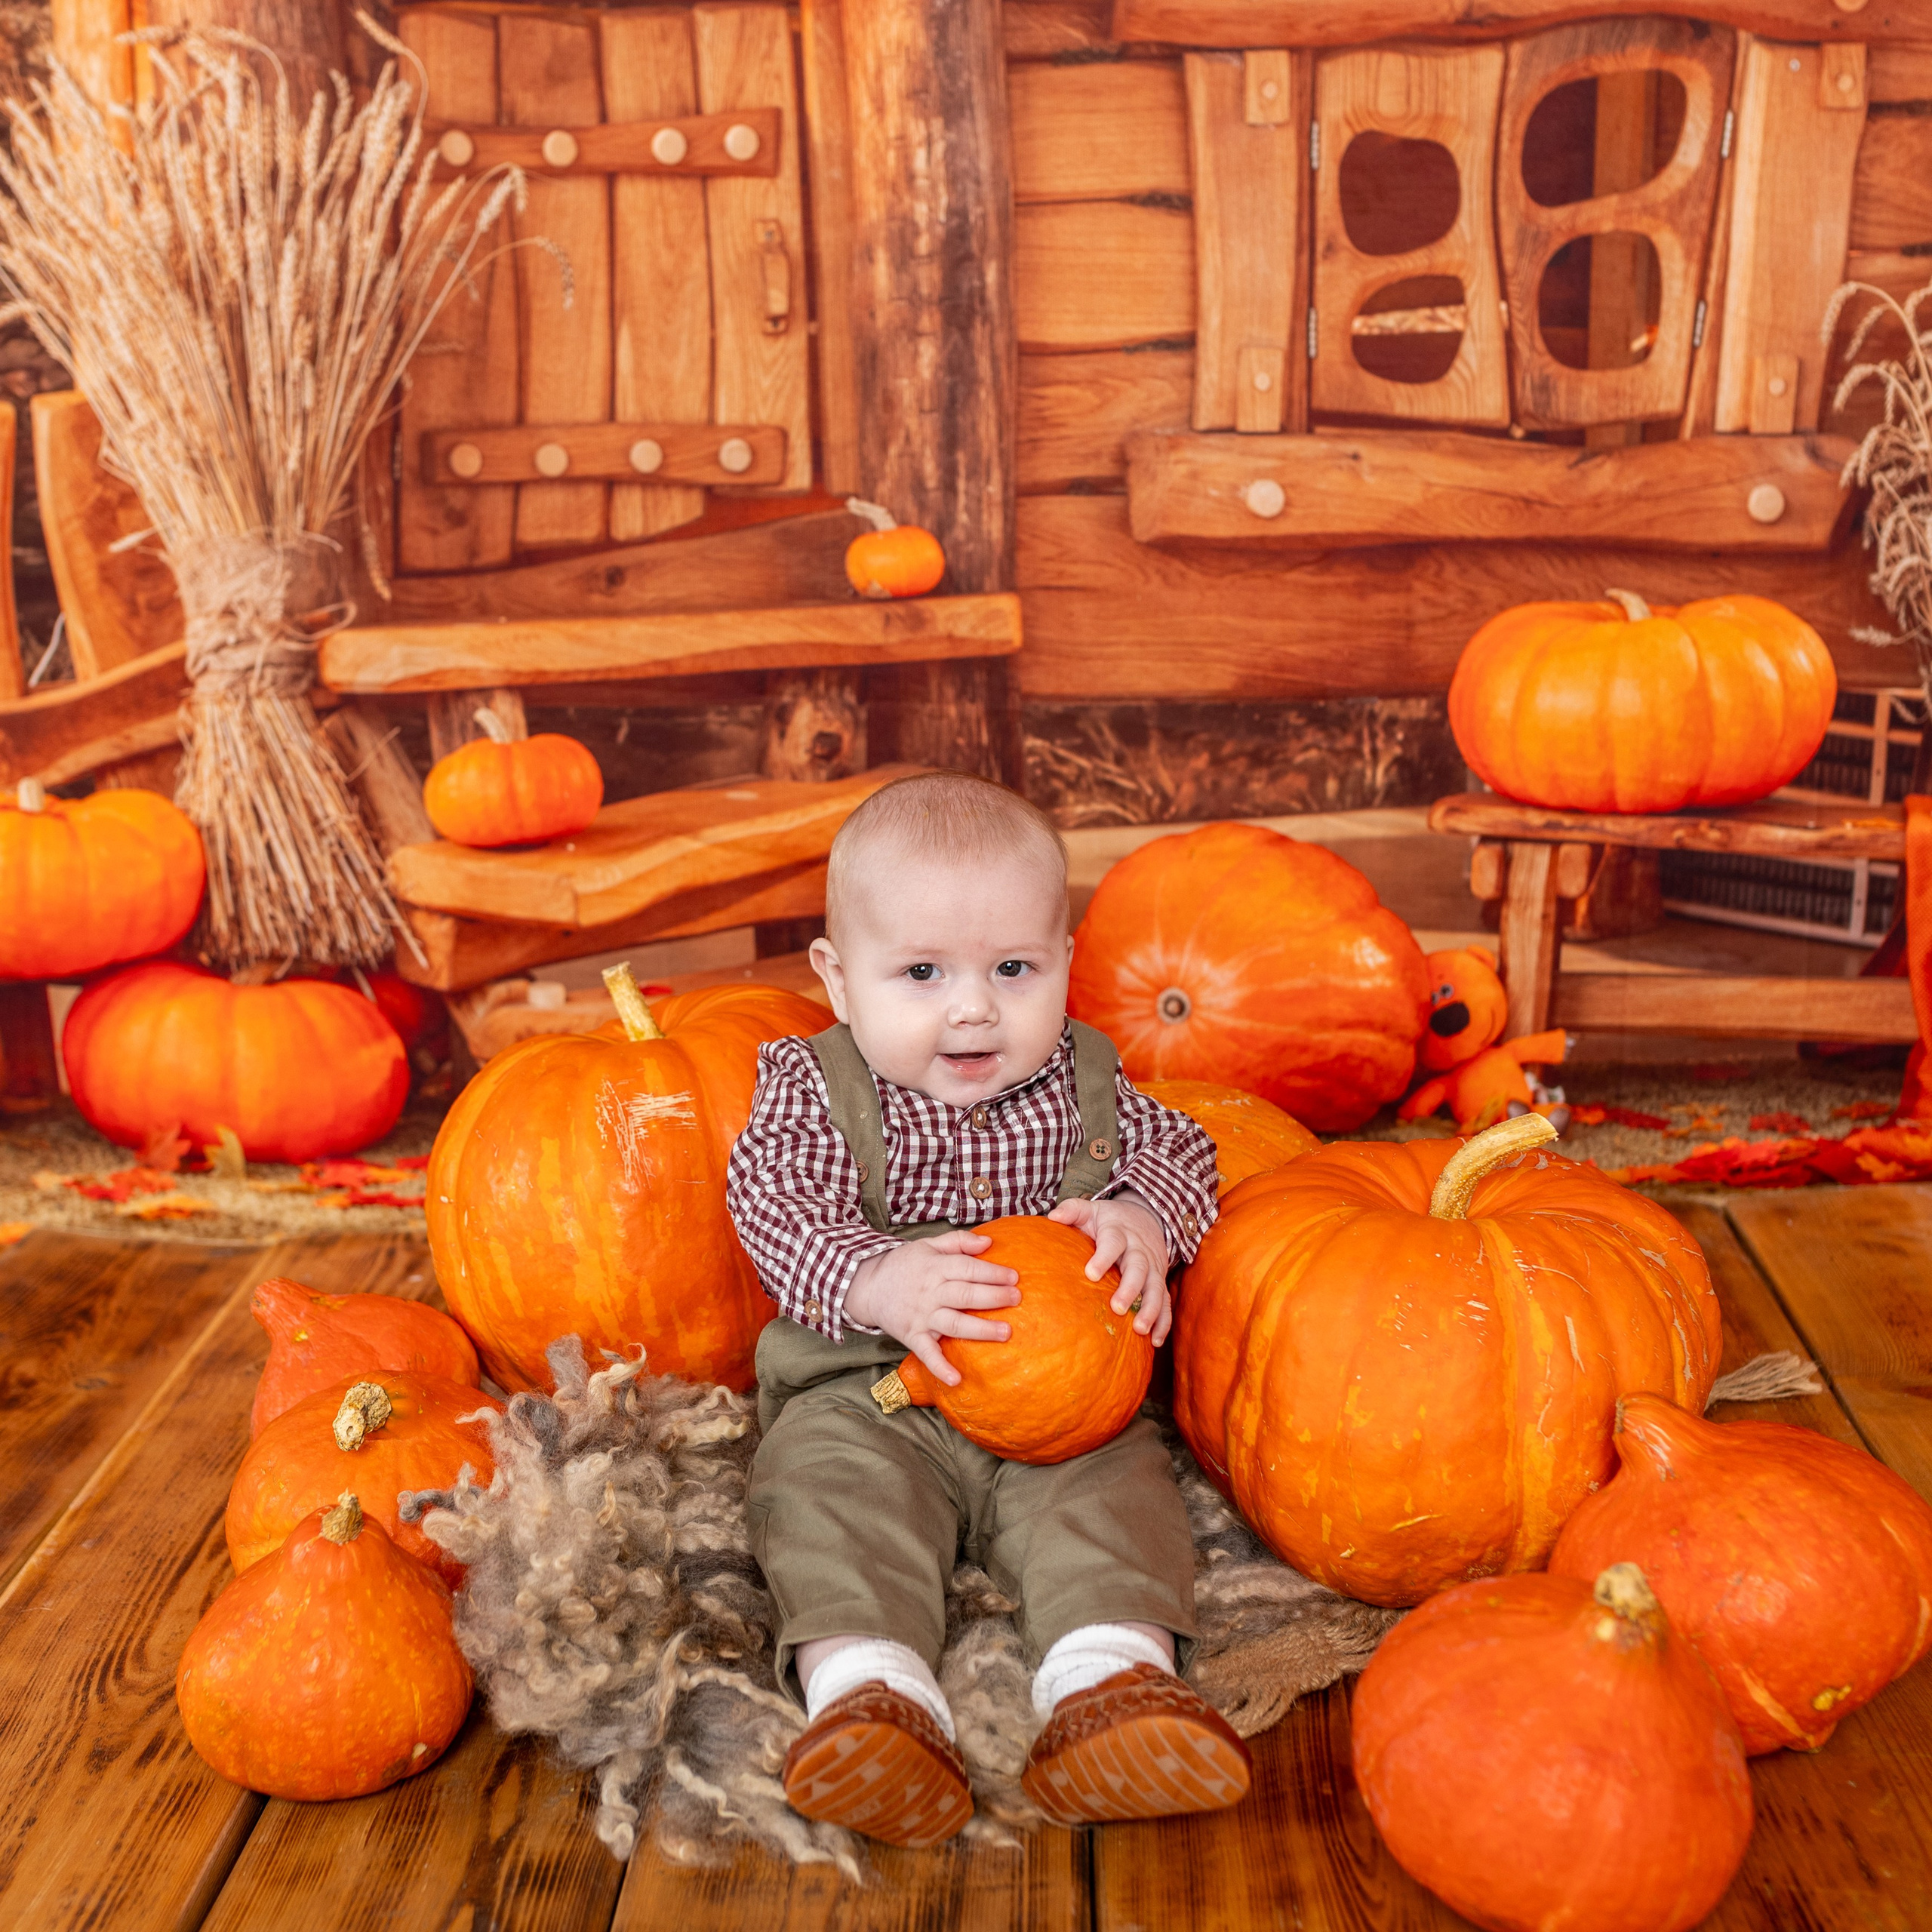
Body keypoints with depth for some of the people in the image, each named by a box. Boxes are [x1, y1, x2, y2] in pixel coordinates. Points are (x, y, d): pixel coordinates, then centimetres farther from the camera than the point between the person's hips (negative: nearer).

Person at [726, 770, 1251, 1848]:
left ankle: (1110, 1679, -31)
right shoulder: (815, 1093, -4)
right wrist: (877, 1283, -35)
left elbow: (1178, 1150, 7)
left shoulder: (1083, 1085, 5)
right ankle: (868, 1690, -37)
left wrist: (1142, 1218, -18)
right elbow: (777, 1211, -15)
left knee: (1115, 1486, -22)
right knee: (828, 1485, -27)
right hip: (867, 1394, -2)